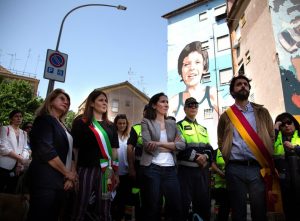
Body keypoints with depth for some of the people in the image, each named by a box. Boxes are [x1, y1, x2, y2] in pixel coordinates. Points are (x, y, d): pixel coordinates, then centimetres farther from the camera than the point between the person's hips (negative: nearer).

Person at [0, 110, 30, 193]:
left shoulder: (24, 133, 17)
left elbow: (25, 149, 9)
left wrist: (20, 163, -9)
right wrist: (20, 158, -14)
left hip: (17, 168, 4)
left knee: (11, 191, 6)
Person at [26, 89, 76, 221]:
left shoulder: (63, 127, 19)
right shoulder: (44, 120, -6)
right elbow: (46, 151, -19)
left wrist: (71, 176, 0)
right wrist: (68, 174, -11)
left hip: (60, 182, 9)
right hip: (45, 181, -8)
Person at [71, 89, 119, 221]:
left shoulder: (110, 126, 13)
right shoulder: (80, 123, 1)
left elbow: (114, 151, 11)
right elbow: (74, 149, -1)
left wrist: (116, 173, 8)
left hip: (105, 172, 3)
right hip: (85, 170, -3)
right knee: (80, 209, 3)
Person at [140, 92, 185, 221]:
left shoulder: (172, 123, 13)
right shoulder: (146, 122, 1)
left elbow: (182, 145, -1)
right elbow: (147, 146, -12)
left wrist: (160, 144, -11)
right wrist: (171, 145, -7)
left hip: (170, 169, 4)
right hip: (152, 168, -4)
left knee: (176, 207, 6)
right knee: (152, 207, 6)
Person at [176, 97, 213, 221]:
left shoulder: (203, 129, 20)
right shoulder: (180, 126, 1)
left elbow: (209, 147, 13)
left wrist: (206, 156, -9)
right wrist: (196, 157, -17)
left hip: (203, 169, 6)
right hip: (186, 169, -5)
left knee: (203, 200, 9)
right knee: (184, 201, -2)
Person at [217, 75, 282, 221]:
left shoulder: (262, 112, 10)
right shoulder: (226, 116, 9)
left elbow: (271, 137, 8)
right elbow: (221, 143, 13)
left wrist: (268, 165, 2)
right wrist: (230, 161, 4)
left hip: (259, 168, 1)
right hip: (235, 169, 0)